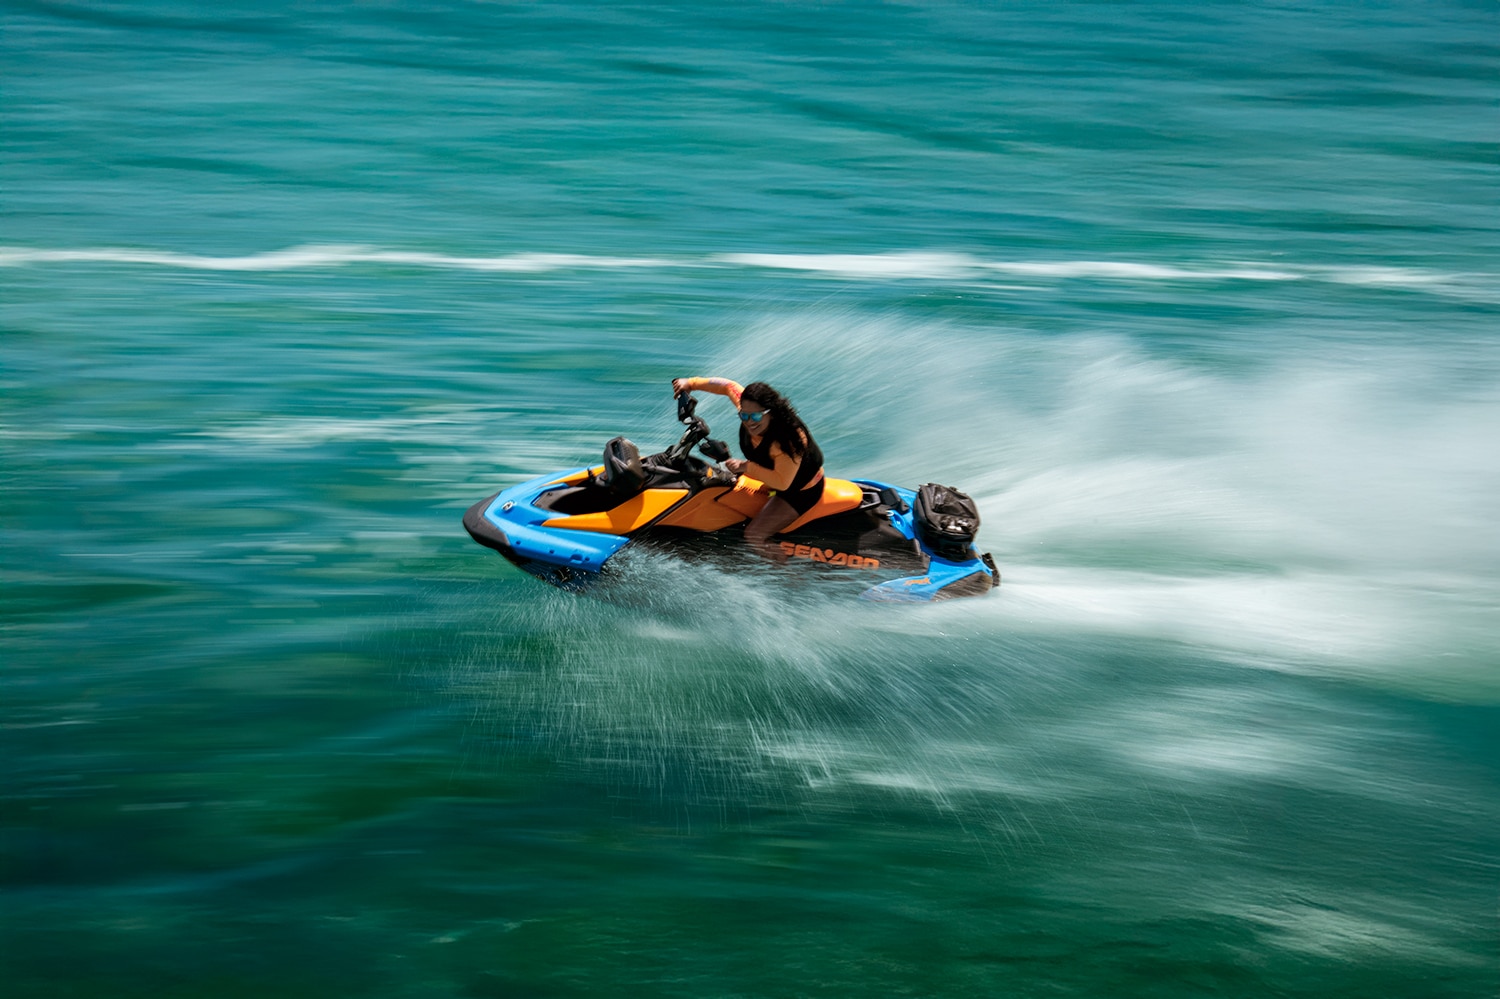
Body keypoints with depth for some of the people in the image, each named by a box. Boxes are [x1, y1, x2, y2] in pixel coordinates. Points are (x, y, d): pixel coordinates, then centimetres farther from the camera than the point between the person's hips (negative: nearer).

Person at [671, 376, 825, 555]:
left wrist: (747, 467, -36)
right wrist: (692, 383, -4)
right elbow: (729, 386, -2)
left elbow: (782, 483, -37)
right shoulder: (749, 407, -19)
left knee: (754, 536, -17)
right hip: (778, 473, 9)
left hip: (800, 492, -9)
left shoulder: (788, 439, -40)